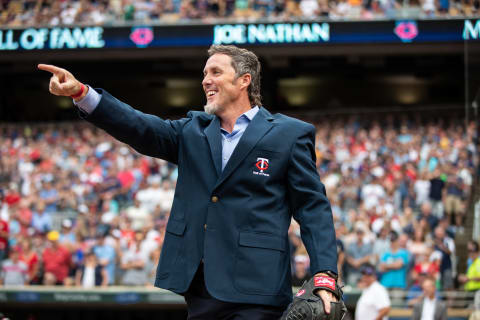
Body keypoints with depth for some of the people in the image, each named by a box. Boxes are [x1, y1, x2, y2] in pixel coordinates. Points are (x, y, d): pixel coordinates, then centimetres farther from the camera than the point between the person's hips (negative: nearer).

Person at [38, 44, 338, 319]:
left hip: (254, 289, -5)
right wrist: (80, 92, -14)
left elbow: (313, 208, -1)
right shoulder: (193, 130, 15)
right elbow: (143, 129, 0)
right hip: (200, 286, 5)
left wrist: (324, 276, -13)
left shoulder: (290, 135, 2)